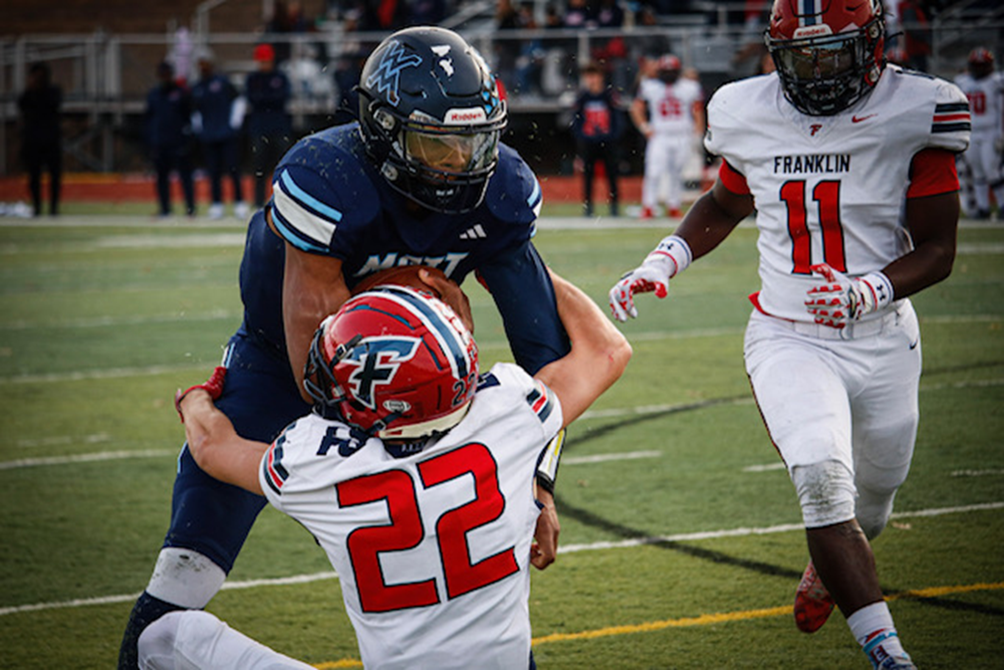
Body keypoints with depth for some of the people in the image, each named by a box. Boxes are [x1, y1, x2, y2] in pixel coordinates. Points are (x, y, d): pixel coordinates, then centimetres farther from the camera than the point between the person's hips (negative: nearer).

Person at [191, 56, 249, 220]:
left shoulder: (222, 82, 0)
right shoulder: (196, 89, 10)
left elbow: (238, 100, 3)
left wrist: (235, 122, -3)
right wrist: (198, 127, 12)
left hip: (227, 134, -3)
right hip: (207, 137, 3)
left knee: (232, 169, -6)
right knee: (214, 171, 4)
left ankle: (239, 203, 0)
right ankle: (217, 205, 9)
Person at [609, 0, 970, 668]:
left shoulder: (914, 115, -11)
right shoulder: (752, 116, -2)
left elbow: (937, 249, -9)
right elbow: (723, 206, 19)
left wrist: (867, 292, -26)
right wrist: (660, 263, 3)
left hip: (883, 343, 0)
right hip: (789, 339, 0)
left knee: (872, 496, 18)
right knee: (823, 476, -25)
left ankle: (828, 569, 55)